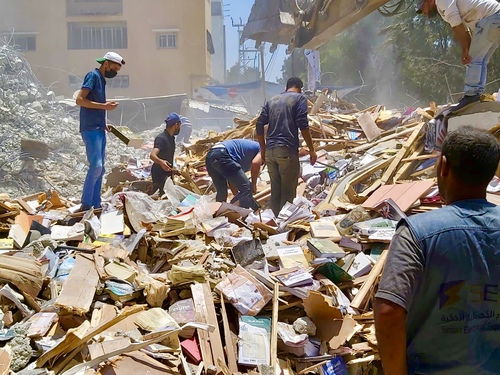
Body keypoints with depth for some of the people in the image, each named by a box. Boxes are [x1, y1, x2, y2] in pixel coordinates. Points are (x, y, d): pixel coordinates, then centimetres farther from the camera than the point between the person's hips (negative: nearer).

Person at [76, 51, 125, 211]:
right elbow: (80, 100, -17)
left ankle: (96, 205, 12)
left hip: (99, 130, 10)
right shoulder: (93, 76, -6)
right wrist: (104, 106, -17)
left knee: (100, 168, 8)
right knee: (96, 166, -16)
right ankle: (85, 205, -11)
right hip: (91, 129, -10)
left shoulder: (101, 79, 19)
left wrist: (104, 125, 13)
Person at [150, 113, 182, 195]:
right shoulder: (161, 138, -19)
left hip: (168, 173, 9)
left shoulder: (171, 138, 11)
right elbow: (152, 155, -34)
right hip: (160, 174, -9)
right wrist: (161, 162, -54)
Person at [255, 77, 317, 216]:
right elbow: (303, 125, -7)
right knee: (288, 191, -1)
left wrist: (263, 149, 22)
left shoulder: (272, 100, 20)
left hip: (270, 151, 6)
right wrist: (312, 150, -3)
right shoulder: (300, 98, 4)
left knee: (275, 189, 11)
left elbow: (260, 124, 15)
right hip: (287, 150, -6)